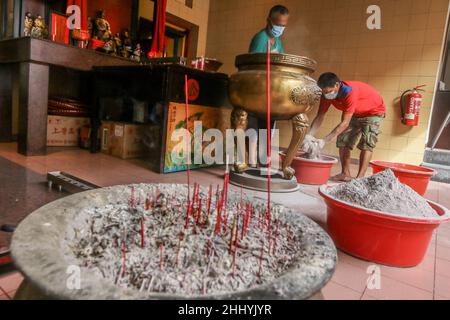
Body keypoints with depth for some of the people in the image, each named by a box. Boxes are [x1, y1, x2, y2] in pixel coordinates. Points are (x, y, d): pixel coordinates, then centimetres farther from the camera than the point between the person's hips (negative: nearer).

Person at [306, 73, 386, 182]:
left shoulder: (350, 92, -41)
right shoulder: (327, 93, -21)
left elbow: (345, 123, -41)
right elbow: (320, 117, -17)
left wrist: (324, 141, -45)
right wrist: (309, 135, -32)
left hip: (374, 111, -7)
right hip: (355, 113, 7)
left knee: (366, 144, -18)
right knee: (343, 140, -2)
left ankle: (360, 177, -20)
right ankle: (345, 174, 4)